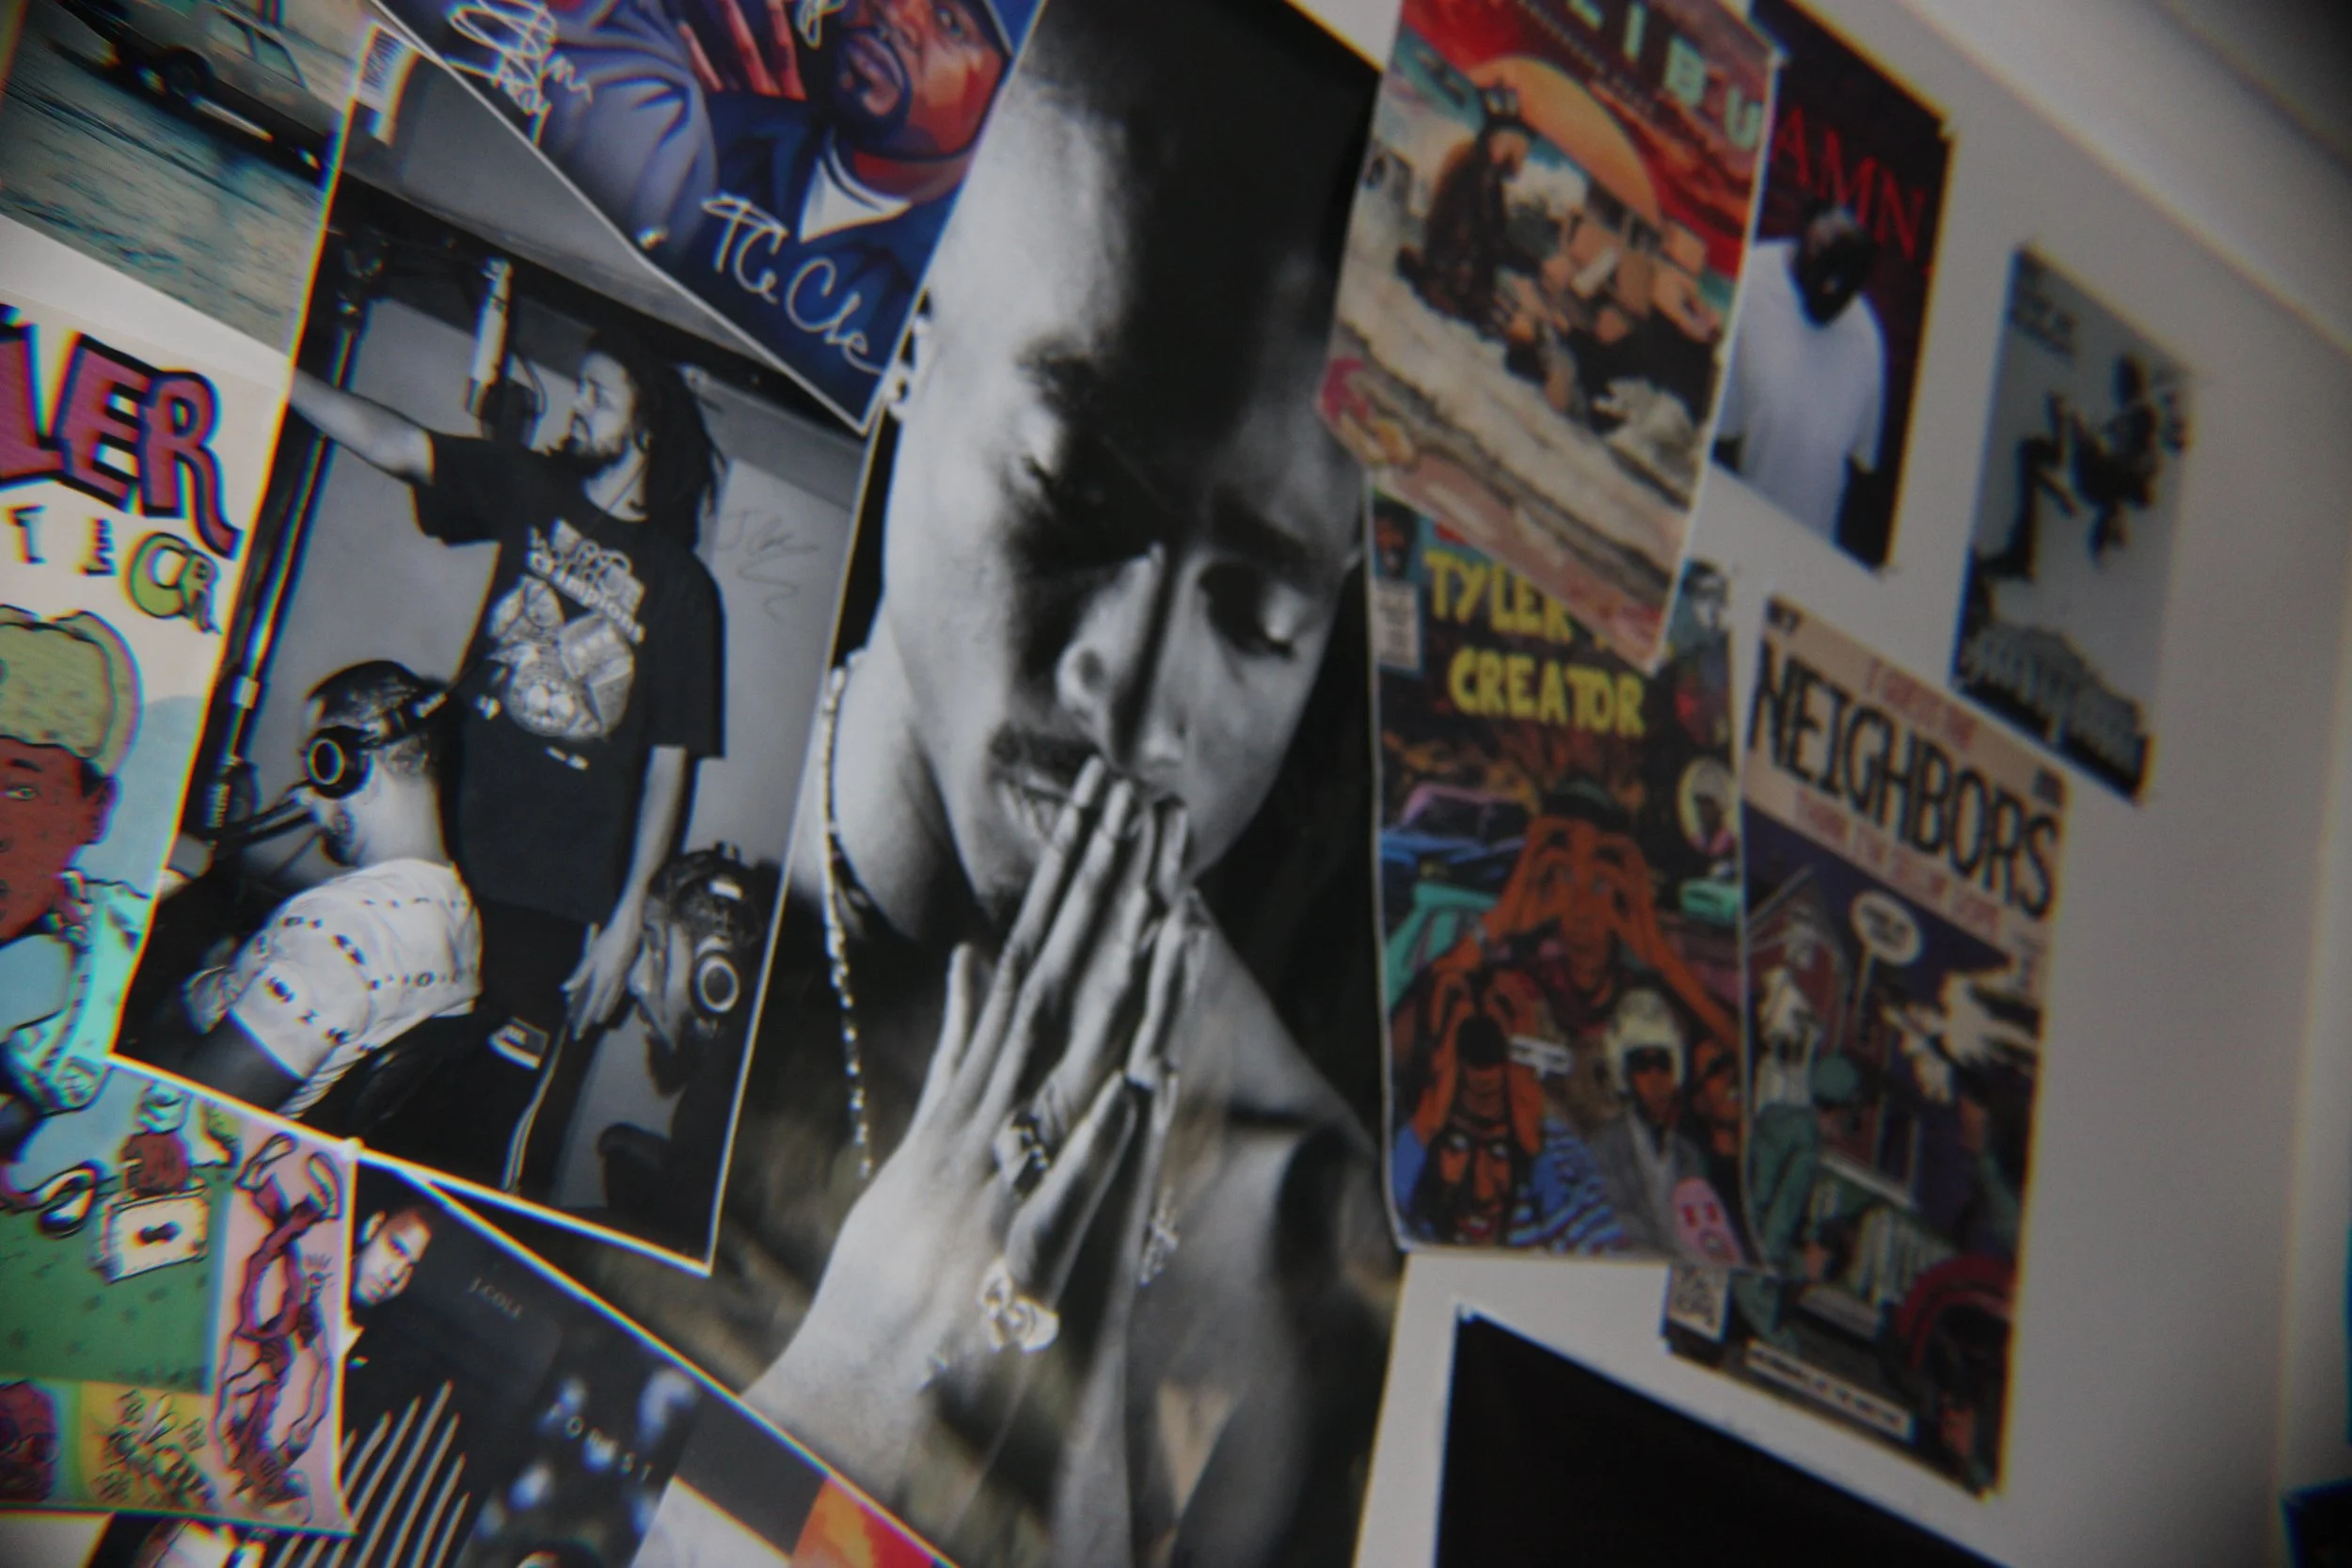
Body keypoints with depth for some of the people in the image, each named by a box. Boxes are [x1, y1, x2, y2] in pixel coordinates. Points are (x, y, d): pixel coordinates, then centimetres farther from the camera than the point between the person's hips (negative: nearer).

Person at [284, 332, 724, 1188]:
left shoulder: (679, 587, 0)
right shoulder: (532, 492, 10)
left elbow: (669, 763, 0)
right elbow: (390, 442, 2)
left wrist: (628, 916, -4)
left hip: (558, 900, -3)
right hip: (450, 856, 3)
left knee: (491, 1132, -3)